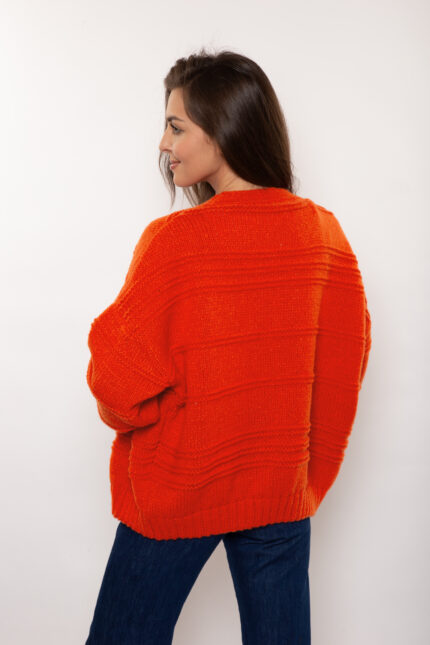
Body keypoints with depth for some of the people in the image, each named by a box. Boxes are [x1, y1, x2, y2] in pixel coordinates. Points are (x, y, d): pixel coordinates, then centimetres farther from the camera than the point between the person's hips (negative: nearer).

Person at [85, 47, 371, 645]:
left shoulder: (173, 239, -19)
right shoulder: (323, 232, -6)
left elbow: (121, 377, -15)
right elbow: (347, 362, 1)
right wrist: (311, 471, 13)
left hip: (177, 490, -3)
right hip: (284, 491, 4)